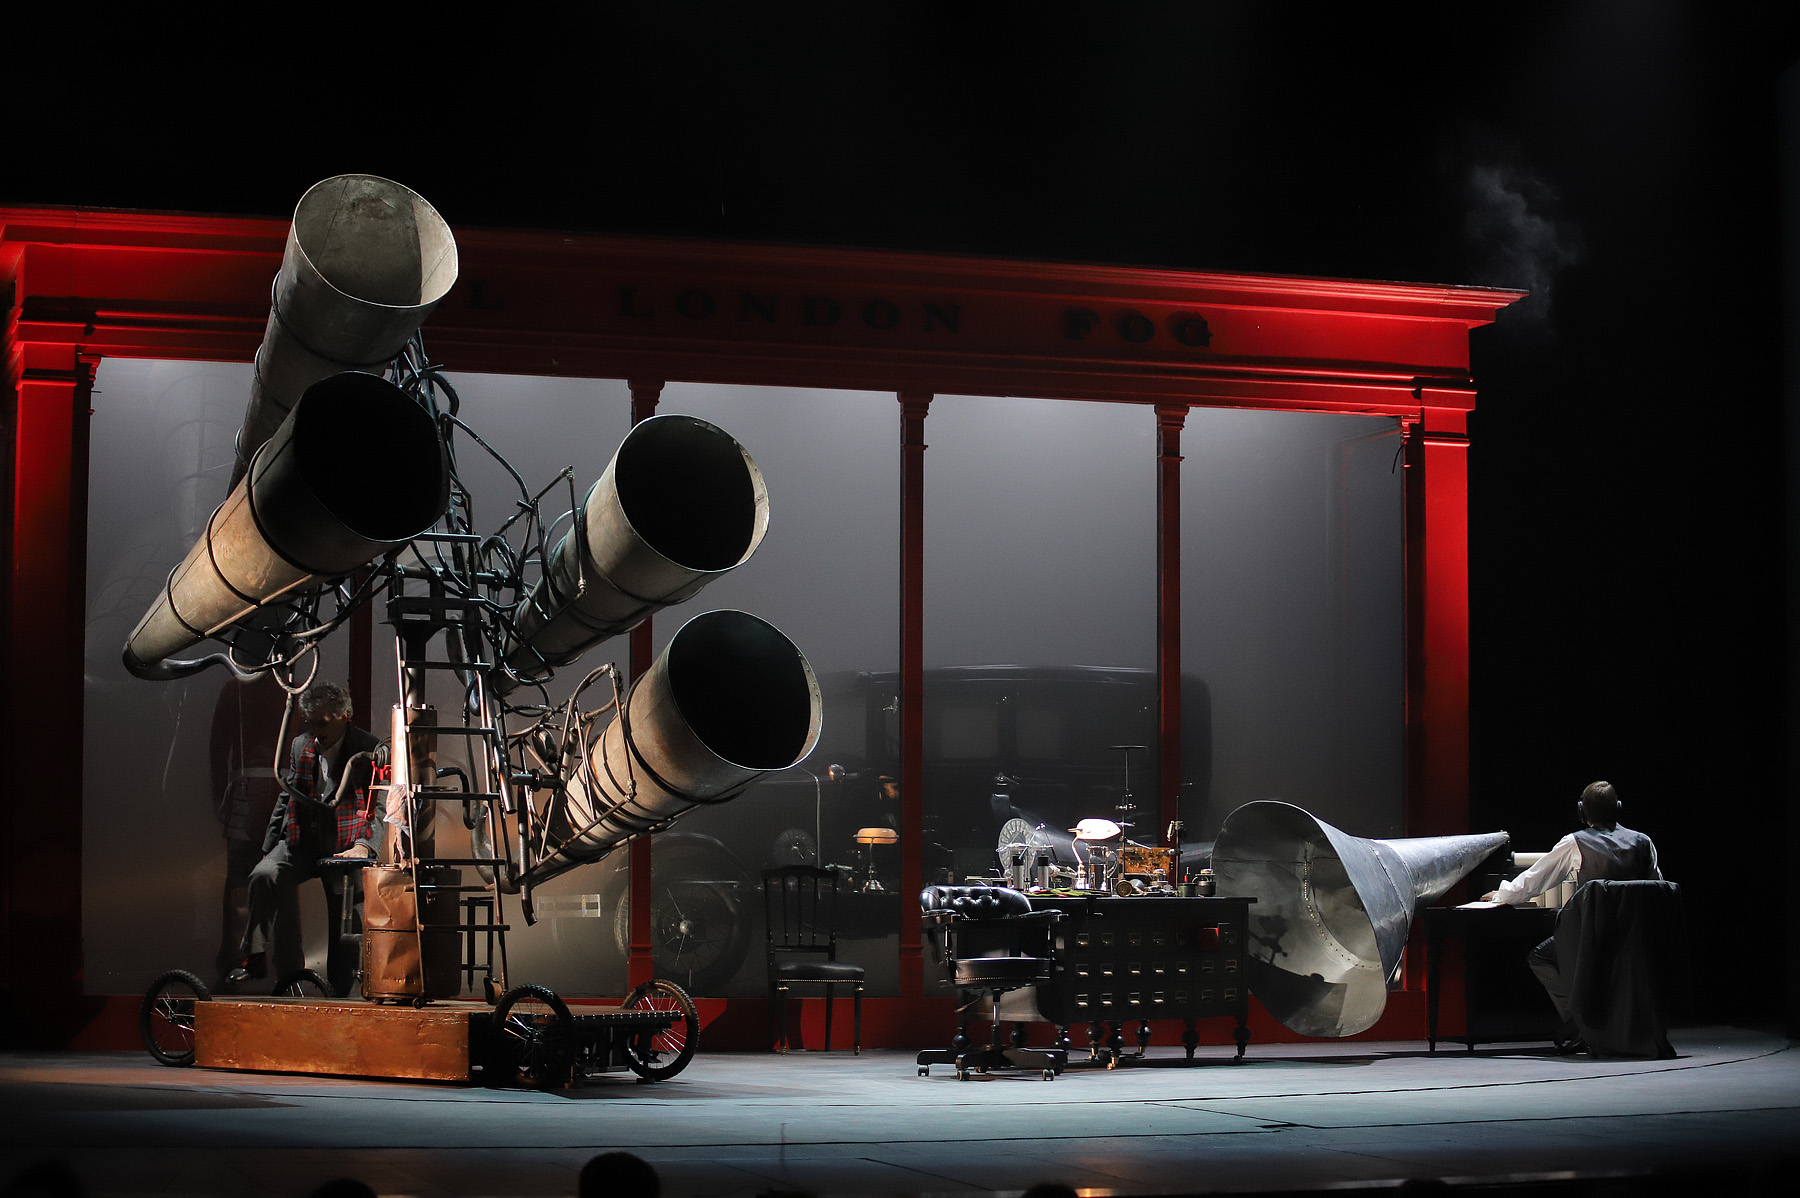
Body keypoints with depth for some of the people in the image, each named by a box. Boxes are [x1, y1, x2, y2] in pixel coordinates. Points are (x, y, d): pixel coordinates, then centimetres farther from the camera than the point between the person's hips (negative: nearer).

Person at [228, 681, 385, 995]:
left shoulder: (369, 751, -4)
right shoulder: (300, 746, 11)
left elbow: (379, 806, -8)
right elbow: (286, 798, 19)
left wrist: (363, 845, -23)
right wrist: (268, 846, 16)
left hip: (343, 847, -3)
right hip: (300, 843, 4)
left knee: (343, 923, -5)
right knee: (262, 876, -22)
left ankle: (339, 990, 8)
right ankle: (254, 959, -17)